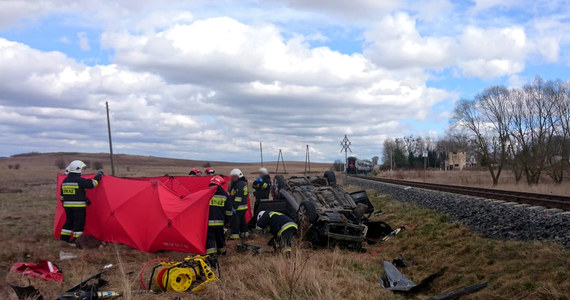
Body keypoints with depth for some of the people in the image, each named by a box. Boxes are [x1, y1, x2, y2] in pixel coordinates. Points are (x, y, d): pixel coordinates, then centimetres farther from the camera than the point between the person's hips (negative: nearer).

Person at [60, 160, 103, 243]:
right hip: (78, 206, -8)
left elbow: (62, 195, 16)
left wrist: (64, 203, 28)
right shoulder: (79, 180, -15)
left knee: (69, 221, 18)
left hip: (67, 206, 8)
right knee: (79, 223, 0)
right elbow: (92, 183, -16)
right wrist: (99, 175, -3)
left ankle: (64, 239, 21)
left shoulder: (64, 181, 10)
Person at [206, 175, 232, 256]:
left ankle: (211, 254, -10)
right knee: (220, 236, 20)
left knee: (209, 237, 0)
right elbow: (228, 210, 5)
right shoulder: (224, 195, 2)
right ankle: (222, 250, 38)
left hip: (208, 222, -2)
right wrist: (226, 220, 17)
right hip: (219, 221, 2)